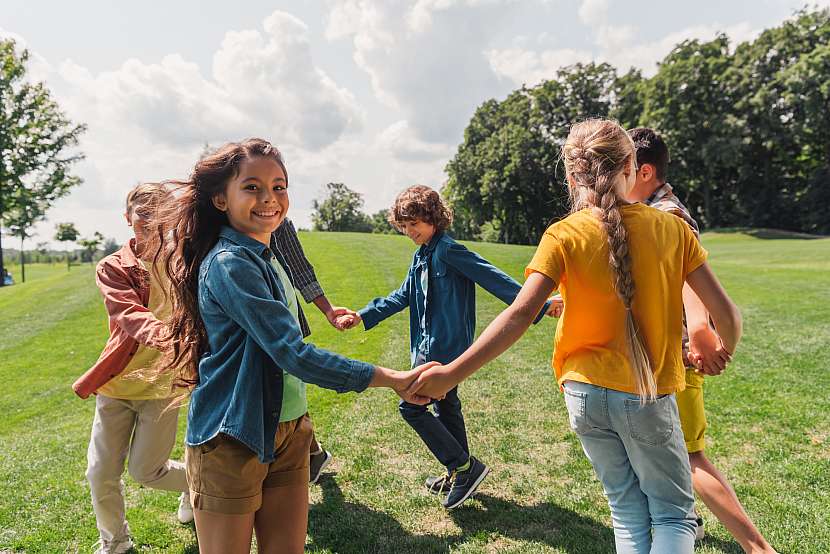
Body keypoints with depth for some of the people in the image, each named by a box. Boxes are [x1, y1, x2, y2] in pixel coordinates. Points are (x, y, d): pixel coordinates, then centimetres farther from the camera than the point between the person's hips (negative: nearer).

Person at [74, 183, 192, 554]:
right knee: (101, 472, 7)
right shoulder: (112, 267, -4)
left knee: (145, 471, 5)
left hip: (161, 383, -1)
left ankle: (197, 483, 38)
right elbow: (129, 314, -23)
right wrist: (163, 333, -42)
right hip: (116, 383, 2)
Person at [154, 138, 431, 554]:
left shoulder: (269, 257, 8)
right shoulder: (230, 264, -20)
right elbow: (293, 353, -25)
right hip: (232, 441, -7)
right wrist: (392, 379, -21)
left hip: (287, 431, 8)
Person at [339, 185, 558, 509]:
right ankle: (460, 474, 33)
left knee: (411, 405, -4)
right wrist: (363, 316, 17)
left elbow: (493, 278, -23)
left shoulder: (448, 250, -17)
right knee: (446, 406, 18)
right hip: (433, 345, 10)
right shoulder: (421, 256, 12)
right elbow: (403, 296, 20)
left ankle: (464, 465, 4)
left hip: (444, 347, -10)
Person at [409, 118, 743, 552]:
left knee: (627, 511, 22)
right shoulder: (671, 228, -6)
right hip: (649, 396, -1)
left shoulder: (563, 236, -10)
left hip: (585, 393, 1)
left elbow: (520, 314, -22)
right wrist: (726, 351, 18)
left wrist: (452, 373, -20)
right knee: (673, 515, 18)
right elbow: (724, 312, -4)